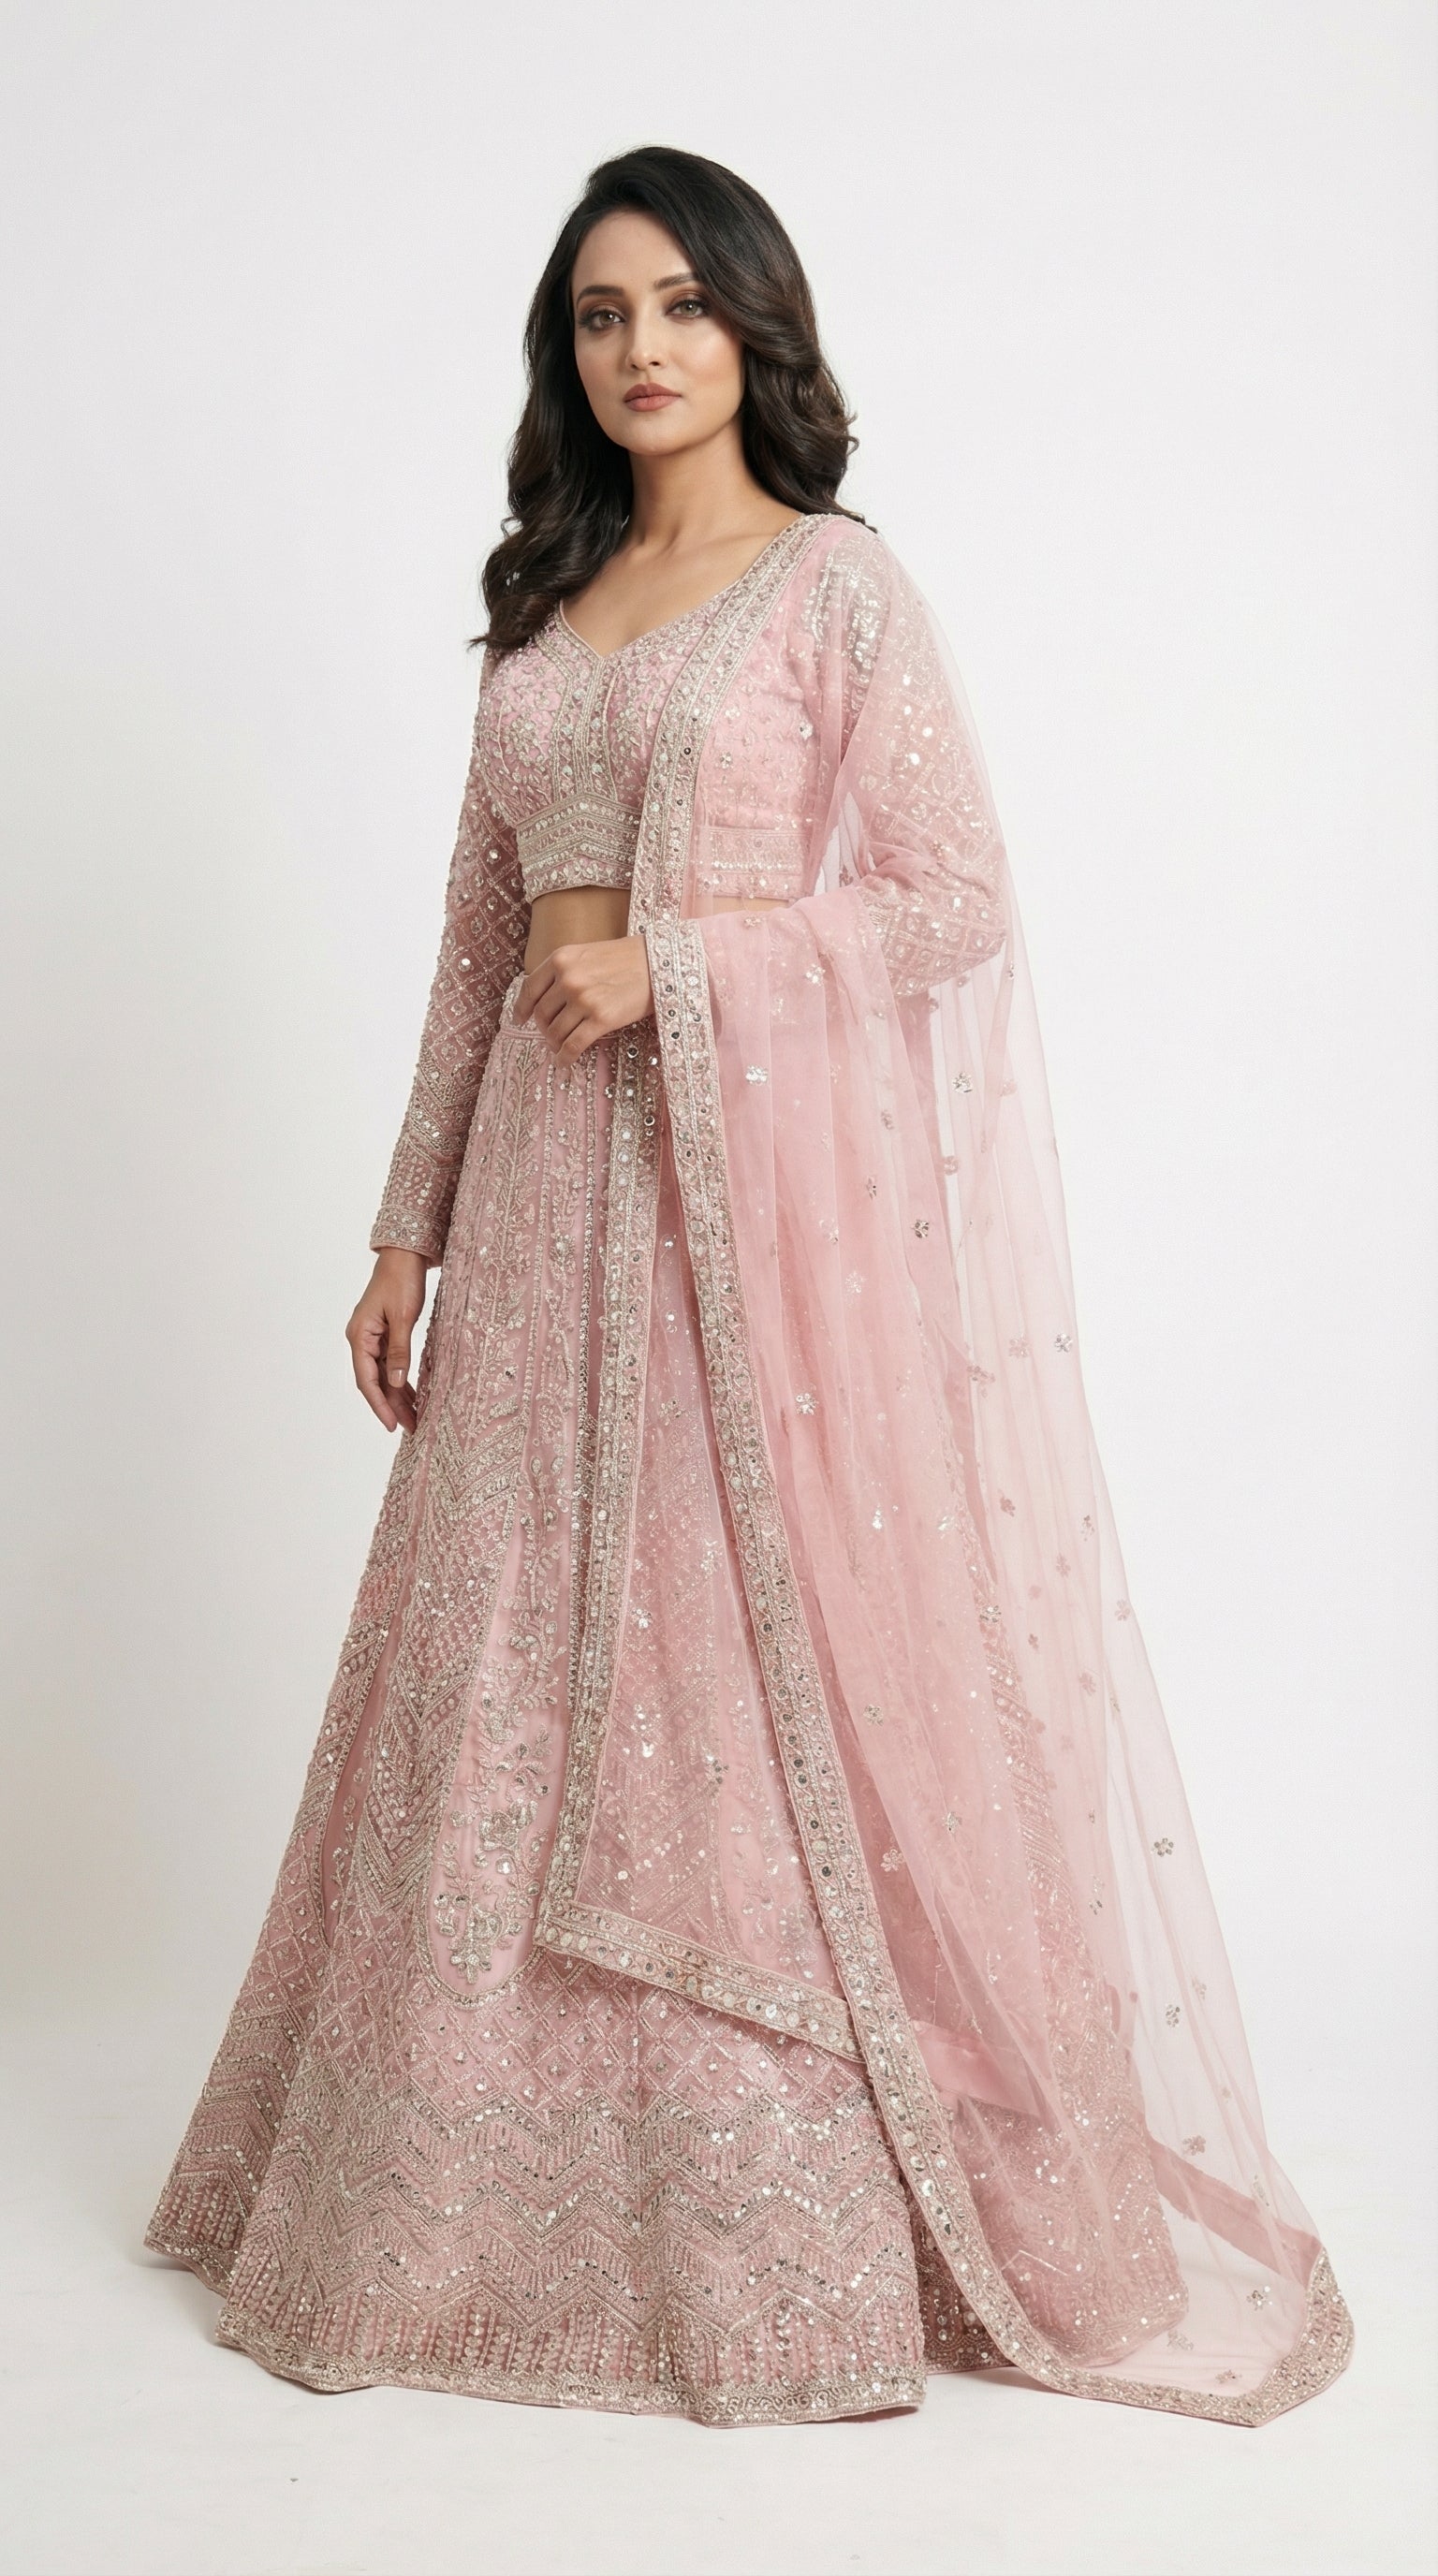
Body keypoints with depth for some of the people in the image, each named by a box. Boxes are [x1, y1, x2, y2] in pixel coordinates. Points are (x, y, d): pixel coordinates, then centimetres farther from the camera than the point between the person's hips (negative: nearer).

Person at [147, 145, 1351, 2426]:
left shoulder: (841, 587, -1)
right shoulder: (544, 606, 16)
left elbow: (958, 903, -7)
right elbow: (483, 942, 15)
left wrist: (672, 966, -14)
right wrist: (413, 1227, 12)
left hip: (768, 1184, -5)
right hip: (557, 1189, 6)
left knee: (788, 1669, -3)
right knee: (528, 1681, 7)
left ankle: (824, 2229, 11)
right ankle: (524, 2206, 22)